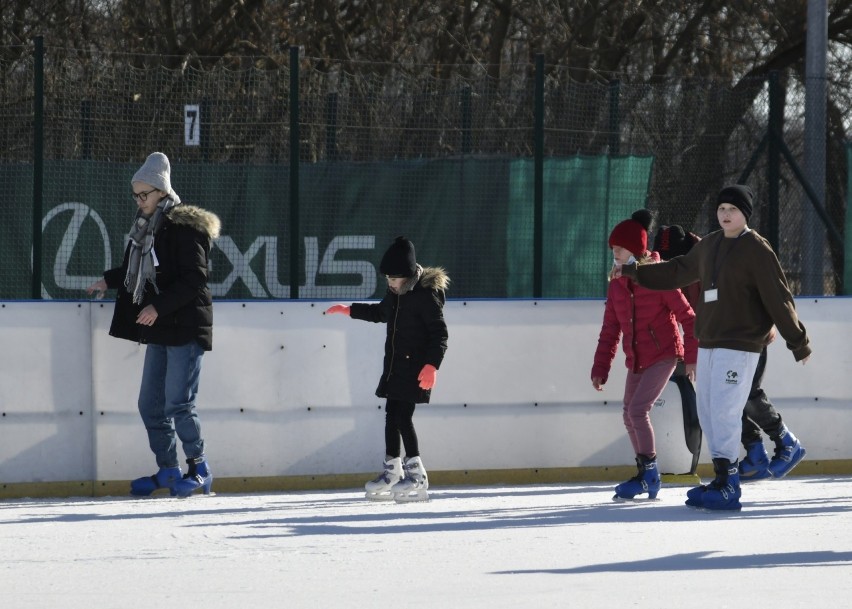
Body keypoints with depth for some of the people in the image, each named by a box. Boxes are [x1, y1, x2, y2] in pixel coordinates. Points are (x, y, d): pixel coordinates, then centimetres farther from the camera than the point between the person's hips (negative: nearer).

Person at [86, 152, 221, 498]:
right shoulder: (146, 228, 14)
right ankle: (168, 470, 18)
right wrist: (109, 281, 17)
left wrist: (159, 307, -22)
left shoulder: (184, 228, -13)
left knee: (177, 404, -10)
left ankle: (199, 469, 4)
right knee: (150, 405, 9)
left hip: (185, 328, -9)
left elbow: (195, 278, -19)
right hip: (159, 330, 9)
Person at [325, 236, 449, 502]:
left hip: (415, 367, -8)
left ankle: (417, 476, -7)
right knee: (392, 415, 10)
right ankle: (392, 471, 19)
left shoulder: (426, 295, -16)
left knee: (402, 416, -12)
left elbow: (439, 333, -17)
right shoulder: (395, 293, 9)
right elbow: (381, 313, 30)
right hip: (395, 365, 8)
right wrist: (349, 310, 29)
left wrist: (432, 364, -26)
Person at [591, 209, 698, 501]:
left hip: (663, 355, -7)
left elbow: (687, 317, -9)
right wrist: (600, 368, 4)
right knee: (629, 415, 9)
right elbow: (610, 329, 9)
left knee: (638, 410, -17)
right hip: (636, 359, 7)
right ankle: (646, 475, 24)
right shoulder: (617, 283, 5)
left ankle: (648, 473, -5)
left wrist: (692, 357, -11)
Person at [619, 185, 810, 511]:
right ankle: (723, 480, 13)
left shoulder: (756, 250, -9)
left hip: (740, 346, -8)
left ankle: (727, 488, -14)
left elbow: (779, 298, -10)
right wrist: (634, 272, 33)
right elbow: (678, 271, 30)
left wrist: (798, 343, -9)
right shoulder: (709, 246, 13)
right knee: (707, 412, 7)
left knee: (724, 411, -15)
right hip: (708, 344, 8)